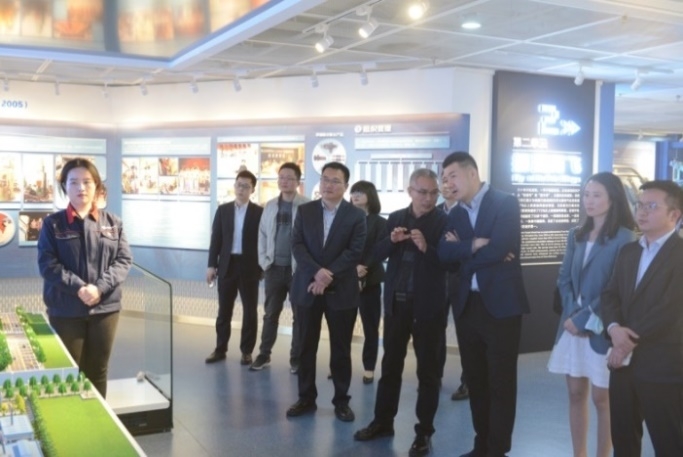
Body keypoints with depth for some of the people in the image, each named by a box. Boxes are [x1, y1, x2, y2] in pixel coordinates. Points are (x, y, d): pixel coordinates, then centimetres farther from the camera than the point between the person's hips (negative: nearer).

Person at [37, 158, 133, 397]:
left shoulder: (113, 222, 5)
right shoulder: (52, 223, 1)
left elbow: (124, 259, 0)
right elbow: (47, 263, -7)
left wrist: (99, 288, -16)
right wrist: (79, 287, -20)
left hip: (105, 308, 2)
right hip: (65, 311, -2)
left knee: (98, 371, 13)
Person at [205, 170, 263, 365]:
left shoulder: (259, 212, -2)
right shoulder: (223, 210, 6)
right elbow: (216, 239, 5)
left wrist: (262, 267, -7)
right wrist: (211, 265, 0)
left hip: (249, 267, -2)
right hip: (227, 265, 2)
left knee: (250, 311, 6)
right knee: (224, 310, 10)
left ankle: (247, 351, 16)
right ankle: (220, 349, 21)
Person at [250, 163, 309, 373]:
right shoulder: (270, 206, 8)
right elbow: (262, 234, 11)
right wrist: (263, 260, 2)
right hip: (274, 268, 4)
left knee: (299, 315, 7)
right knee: (270, 314, 13)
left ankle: (296, 358, 17)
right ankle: (264, 354, 23)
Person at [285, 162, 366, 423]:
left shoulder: (356, 215, -1)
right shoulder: (305, 211, 5)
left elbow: (355, 252, -9)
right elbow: (297, 245, -3)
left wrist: (328, 276, -17)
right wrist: (317, 272, -18)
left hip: (341, 291, -2)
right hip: (307, 288, 2)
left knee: (341, 349, 7)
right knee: (306, 347, 8)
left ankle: (341, 401, 19)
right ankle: (306, 398, 20)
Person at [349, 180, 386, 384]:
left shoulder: (380, 223, 3)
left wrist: (363, 272, -17)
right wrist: (350, 270, -17)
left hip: (370, 280, -1)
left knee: (370, 327, 4)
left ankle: (369, 368, 11)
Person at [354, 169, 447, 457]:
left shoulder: (443, 221, -7)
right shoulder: (395, 218, 6)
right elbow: (378, 254, 1)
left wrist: (427, 248, -30)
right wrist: (391, 240, -18)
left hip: (428, 306, -4)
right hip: (396, 302, 4)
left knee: (427, 370, 5)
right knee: (390, 364, 14)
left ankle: (424, 432, 16)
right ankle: (383, 421, 28)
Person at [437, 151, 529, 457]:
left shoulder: (506, 203, -5)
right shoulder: (455, 214, 13)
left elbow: (499, 248, -19)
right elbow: (444, 253, -2)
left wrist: (462, 249, -6)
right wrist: (476, 244, -16)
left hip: (500, 304, -6)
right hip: (467, 305, 6)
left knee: (501, 382, 3)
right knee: (475, 380, 13)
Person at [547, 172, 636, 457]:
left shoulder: (624, 238, -9)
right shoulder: (576, 235, 9)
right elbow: (564, 278, 8)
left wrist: (584, 319, -14)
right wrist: (571, 315, -8)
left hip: (601, 330, -5)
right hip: (572, 325, 5)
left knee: (601, 399, 5)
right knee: (576, 395, 12)